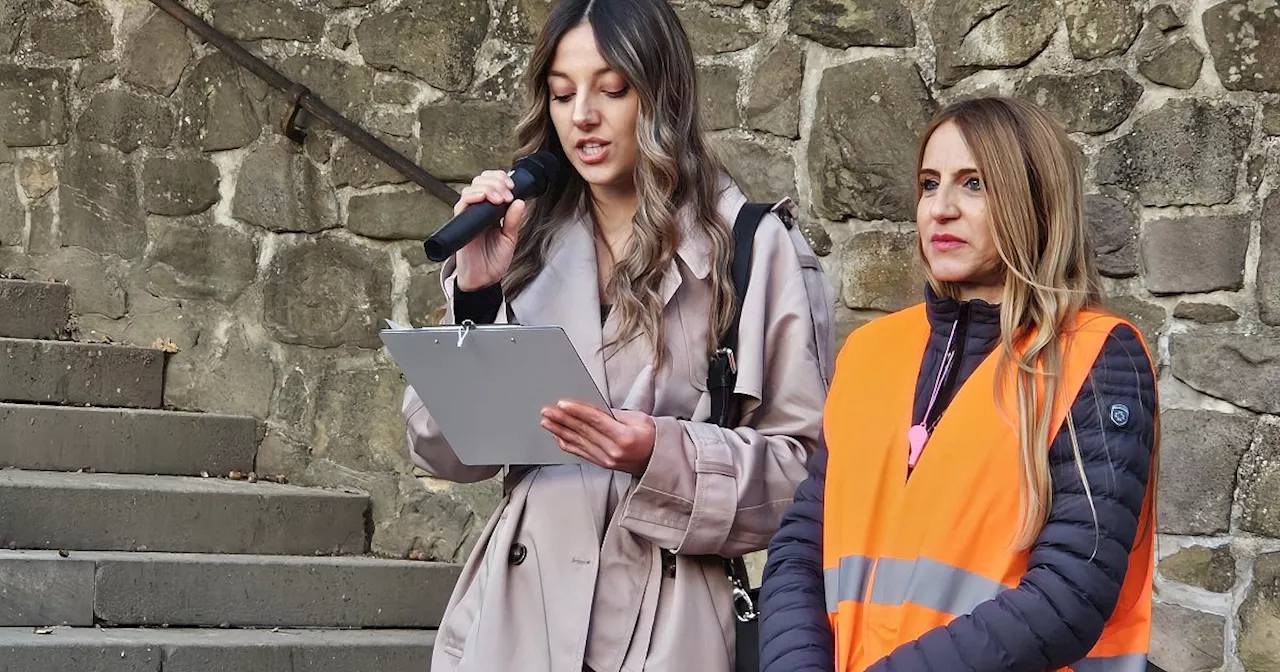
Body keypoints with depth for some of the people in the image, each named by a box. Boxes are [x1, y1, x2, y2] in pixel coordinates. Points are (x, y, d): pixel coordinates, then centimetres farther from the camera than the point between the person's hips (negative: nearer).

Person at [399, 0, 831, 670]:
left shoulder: (749, 245, -4)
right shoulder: (530, 239, 5)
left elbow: (805, 464, -4)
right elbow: (446, 452, 4)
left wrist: (664, 458, -20)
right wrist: (477, 292, -8)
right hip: (515, 616, 3)